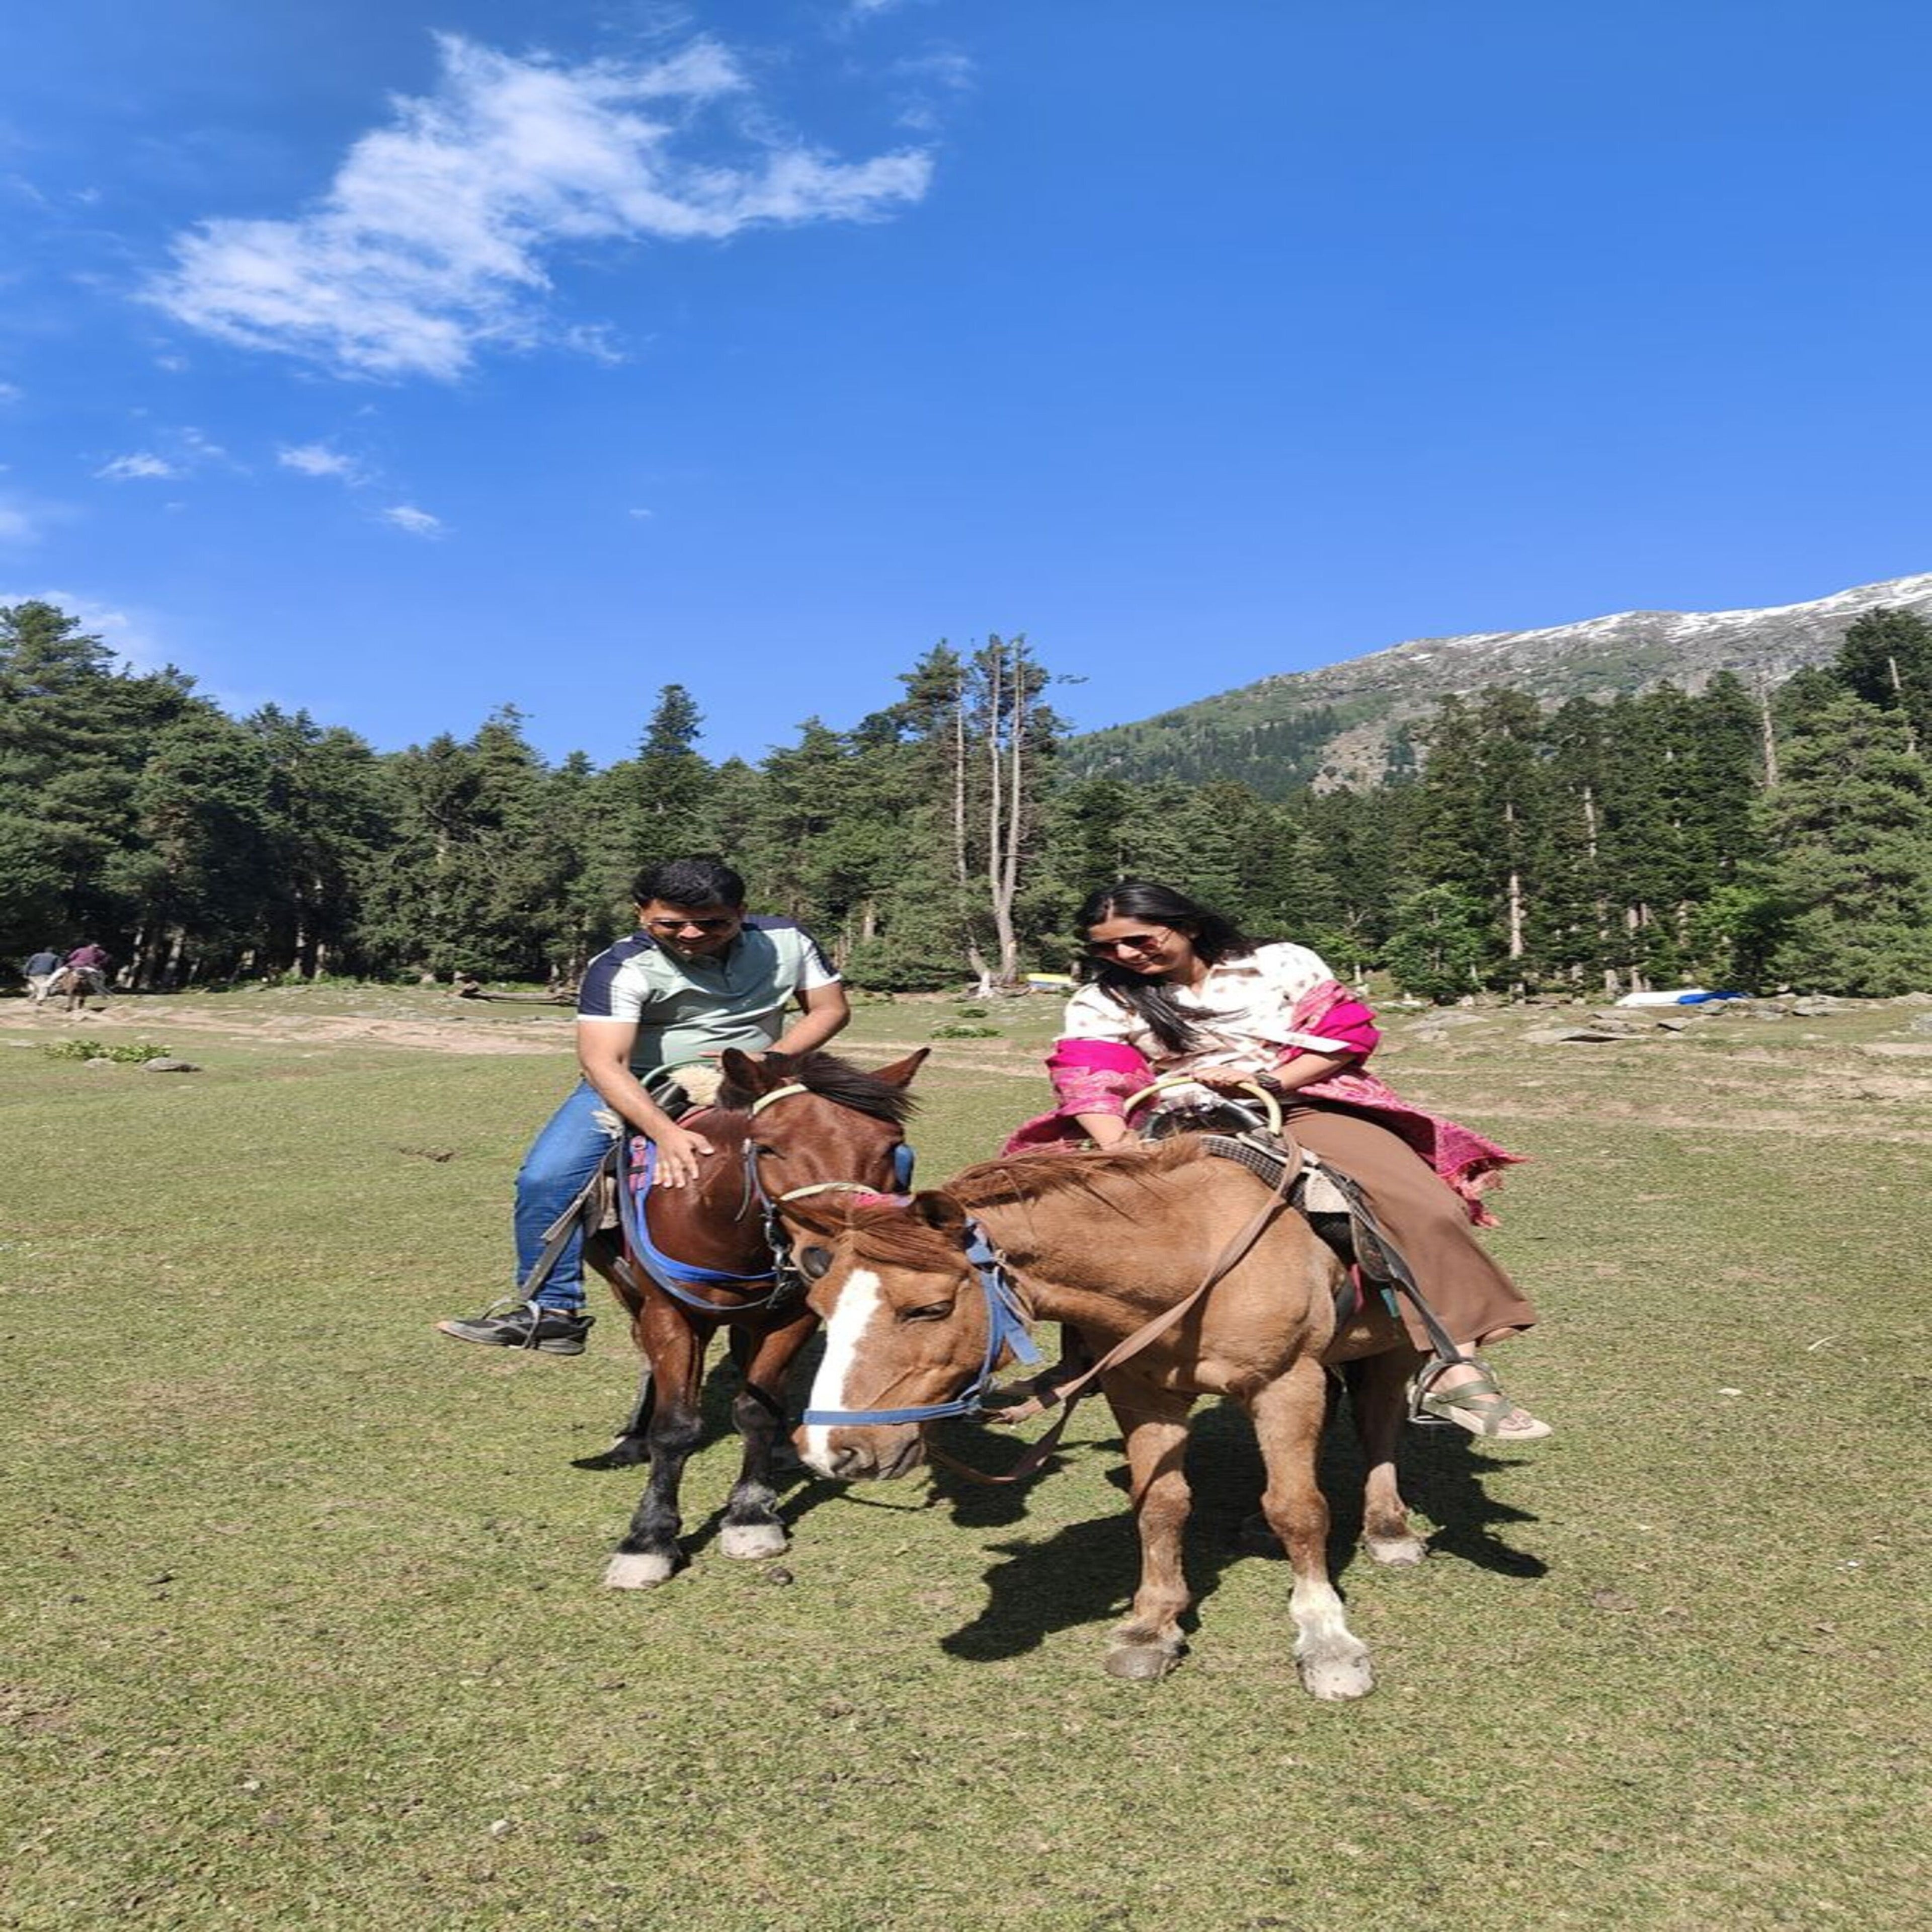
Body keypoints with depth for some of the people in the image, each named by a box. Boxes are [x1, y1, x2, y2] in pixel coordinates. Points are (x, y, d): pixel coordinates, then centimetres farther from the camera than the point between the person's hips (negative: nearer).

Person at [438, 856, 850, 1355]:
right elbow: (603, 1063, -31)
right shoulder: (623, 968, -22)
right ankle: (550, 1311, -6)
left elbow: (830, 1008, 0)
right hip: (635, 1089, -2)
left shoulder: (787, 940, -10)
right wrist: (666, 1133, -47)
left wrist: (772, 1059, -19)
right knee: (544, 1178, -20)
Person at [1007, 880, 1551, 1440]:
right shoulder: (1102, 1002, 7)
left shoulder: (1282, 965, 5)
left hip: (1301, 1108, -1)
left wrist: (1266, 1081, -15)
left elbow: (1347, 1034, -1)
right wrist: (1118, 1150, -28)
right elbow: (1089, 1078, -8)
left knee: (1425, 1208, -23)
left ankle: (1452, 1367, -17)